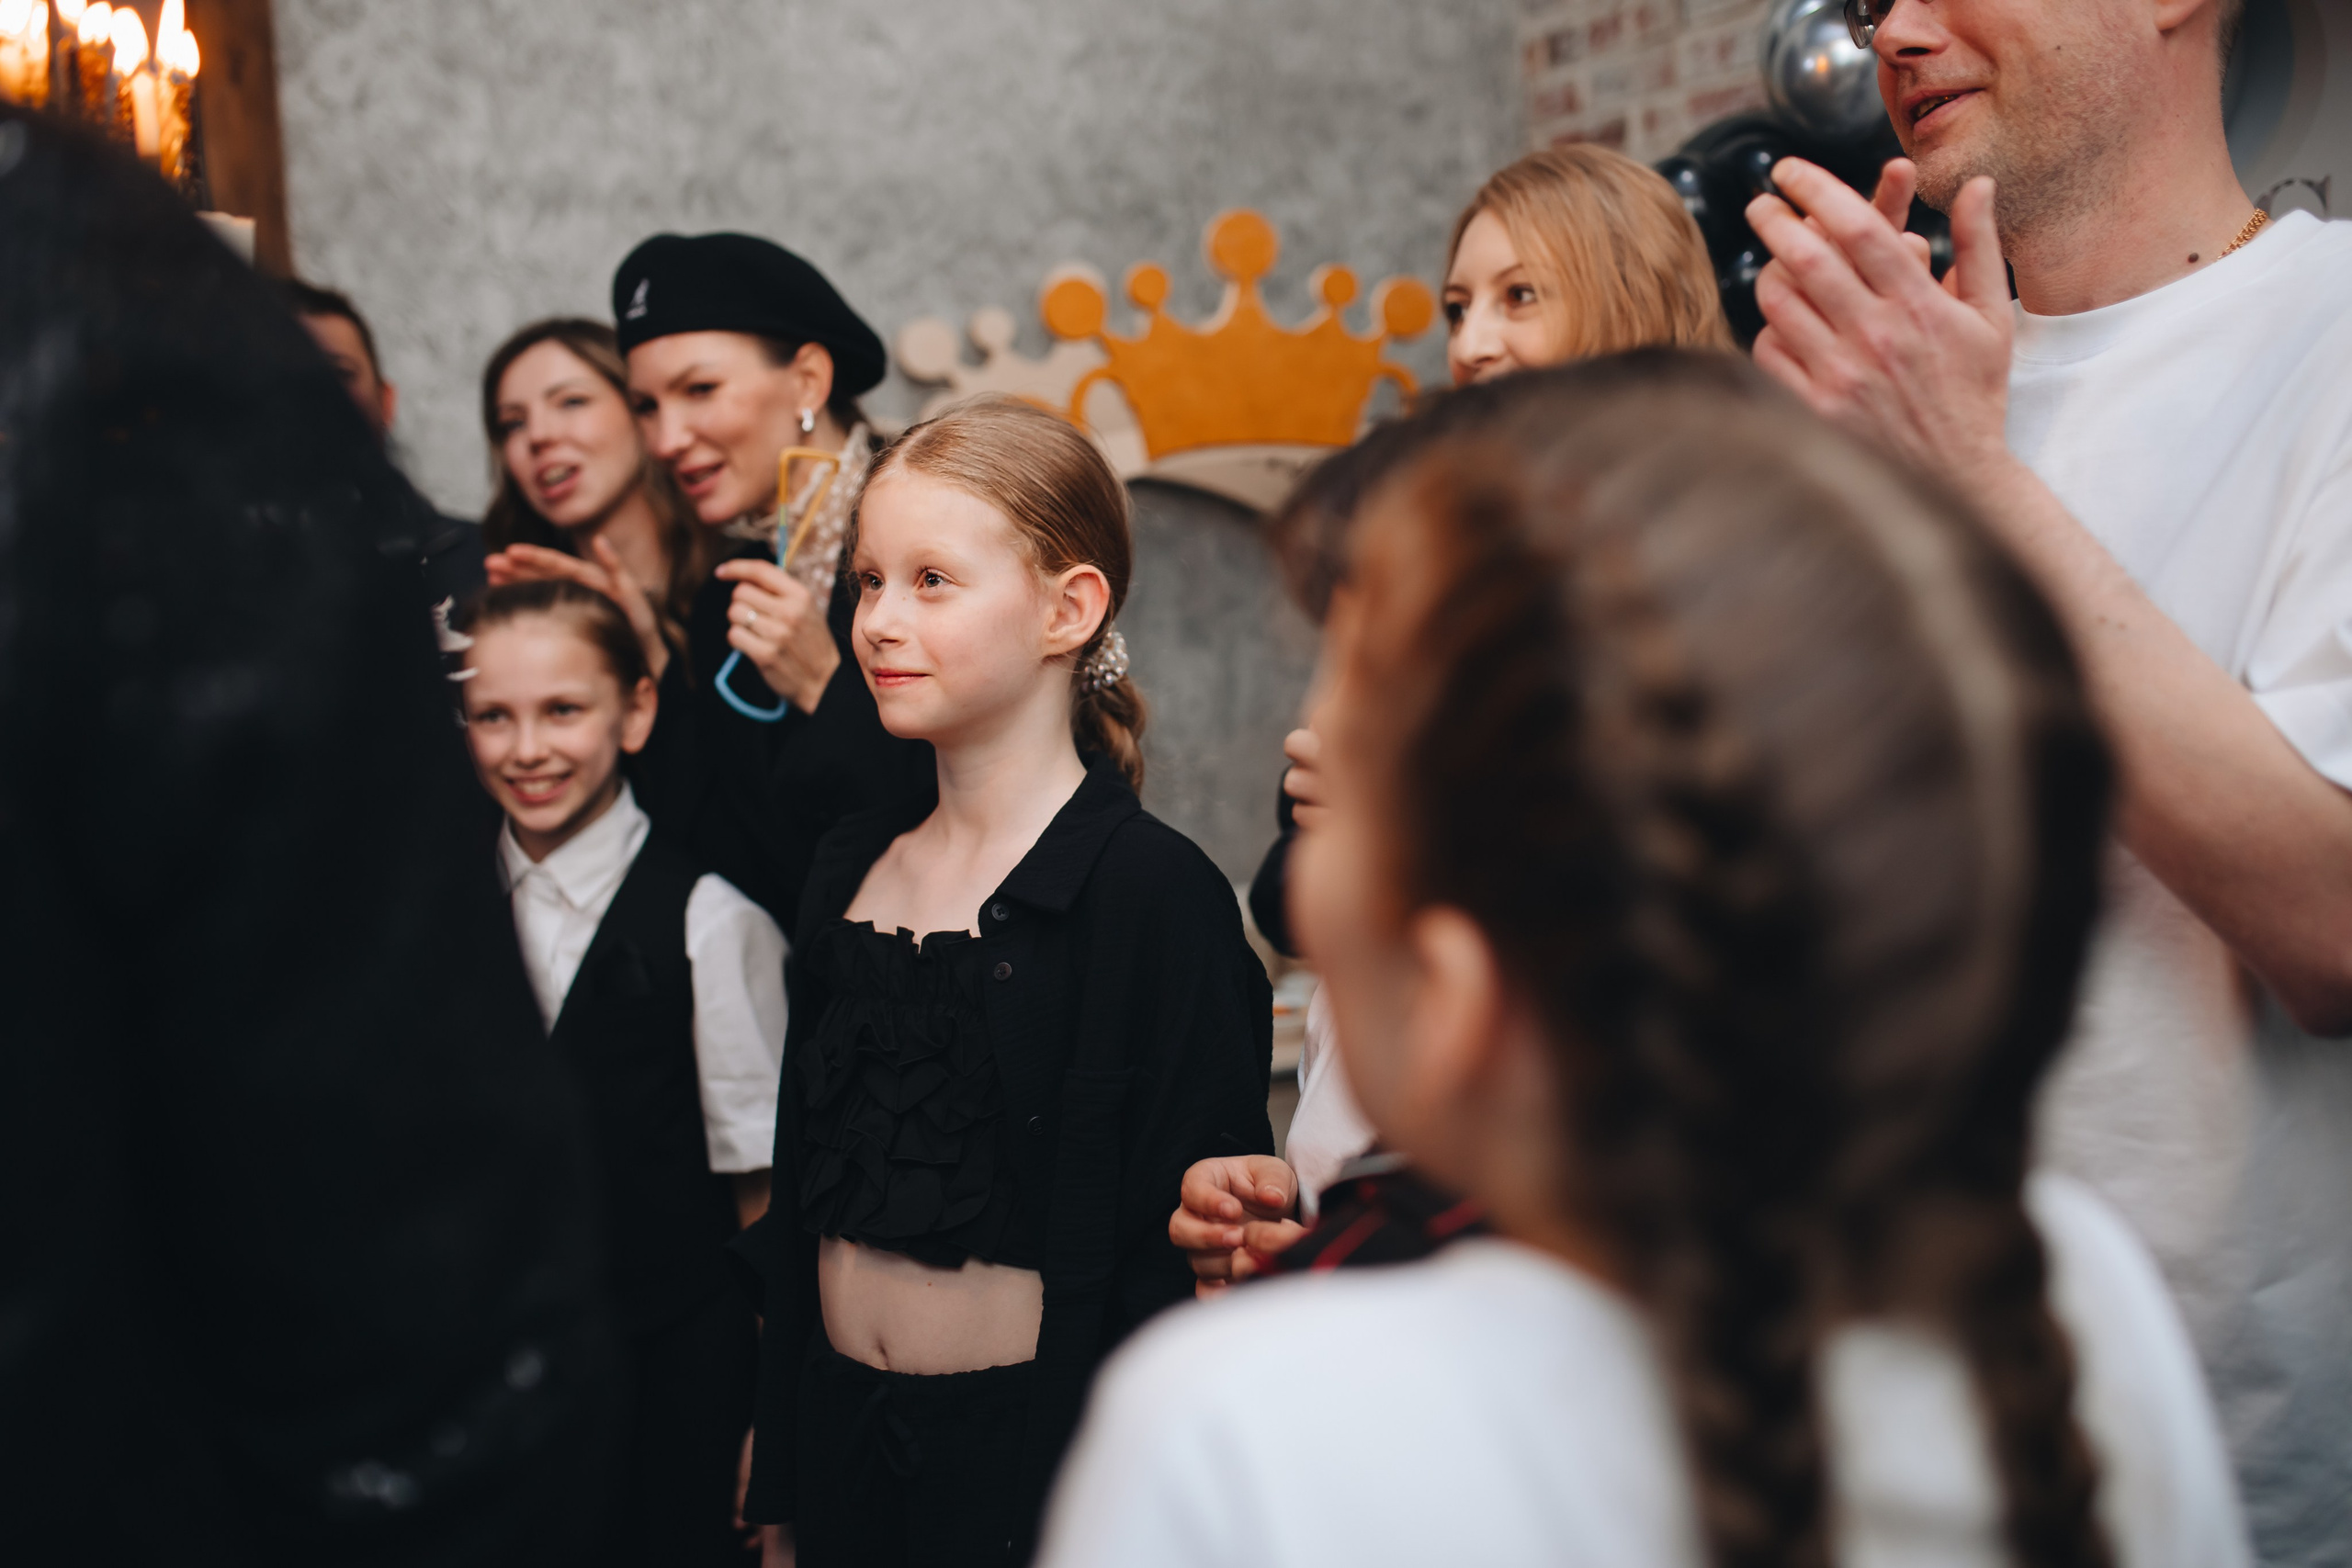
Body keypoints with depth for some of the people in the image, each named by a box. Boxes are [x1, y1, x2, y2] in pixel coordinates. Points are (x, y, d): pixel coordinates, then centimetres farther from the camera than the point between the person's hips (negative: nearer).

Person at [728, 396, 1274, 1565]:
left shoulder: (1152, 889, -14)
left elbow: (1192, 1239, -14)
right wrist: (776, 1434, 13)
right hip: (843, 1432, 6)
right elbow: (800, 1192, 13)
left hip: (1041, 1455, -5)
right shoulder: (852, 868, 6)